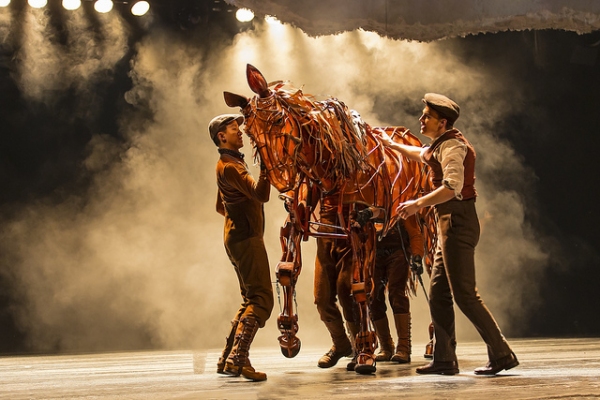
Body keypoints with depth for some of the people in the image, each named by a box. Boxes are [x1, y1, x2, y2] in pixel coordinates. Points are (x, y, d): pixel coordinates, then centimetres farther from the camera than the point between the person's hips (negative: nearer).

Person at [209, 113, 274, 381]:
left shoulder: (231, 163, 21)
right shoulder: (230, 166, -12)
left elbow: (221, 207, 31)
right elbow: (260, 195, -26)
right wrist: (265, 167, -35)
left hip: (238, 237, 11)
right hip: (245, 238, -11)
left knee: (251, 300, 14)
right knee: (261, 299, -16)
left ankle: (227, 360, 14)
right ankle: (238, 358, -24)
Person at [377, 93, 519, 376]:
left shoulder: (452, 144, -12)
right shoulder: (440, 145, 19)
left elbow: (453, 186, -26)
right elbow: (421, 154, 43)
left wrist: (418, 204, -25)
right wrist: (391, 144, 47)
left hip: (458, 222, -11)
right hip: (449, 224, 11)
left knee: (464, 294, -12)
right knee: (438, 294, 10)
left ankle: (501, 354, -10)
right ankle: (444, 359, 14)